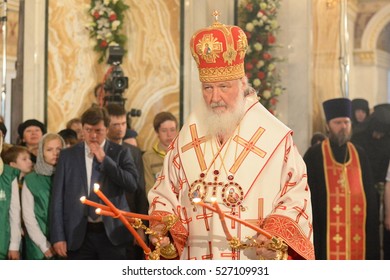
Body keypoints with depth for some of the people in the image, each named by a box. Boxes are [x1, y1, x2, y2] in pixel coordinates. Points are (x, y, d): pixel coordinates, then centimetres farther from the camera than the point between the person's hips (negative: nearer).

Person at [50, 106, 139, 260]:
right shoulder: (68, 155, 6)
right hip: (79, 235, 1)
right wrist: (58, 236, -1)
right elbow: (57, 197, 5)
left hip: (112, 233, -1)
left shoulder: (120, 153, 5)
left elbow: (132, 184, -8)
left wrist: (104, 160, -12)